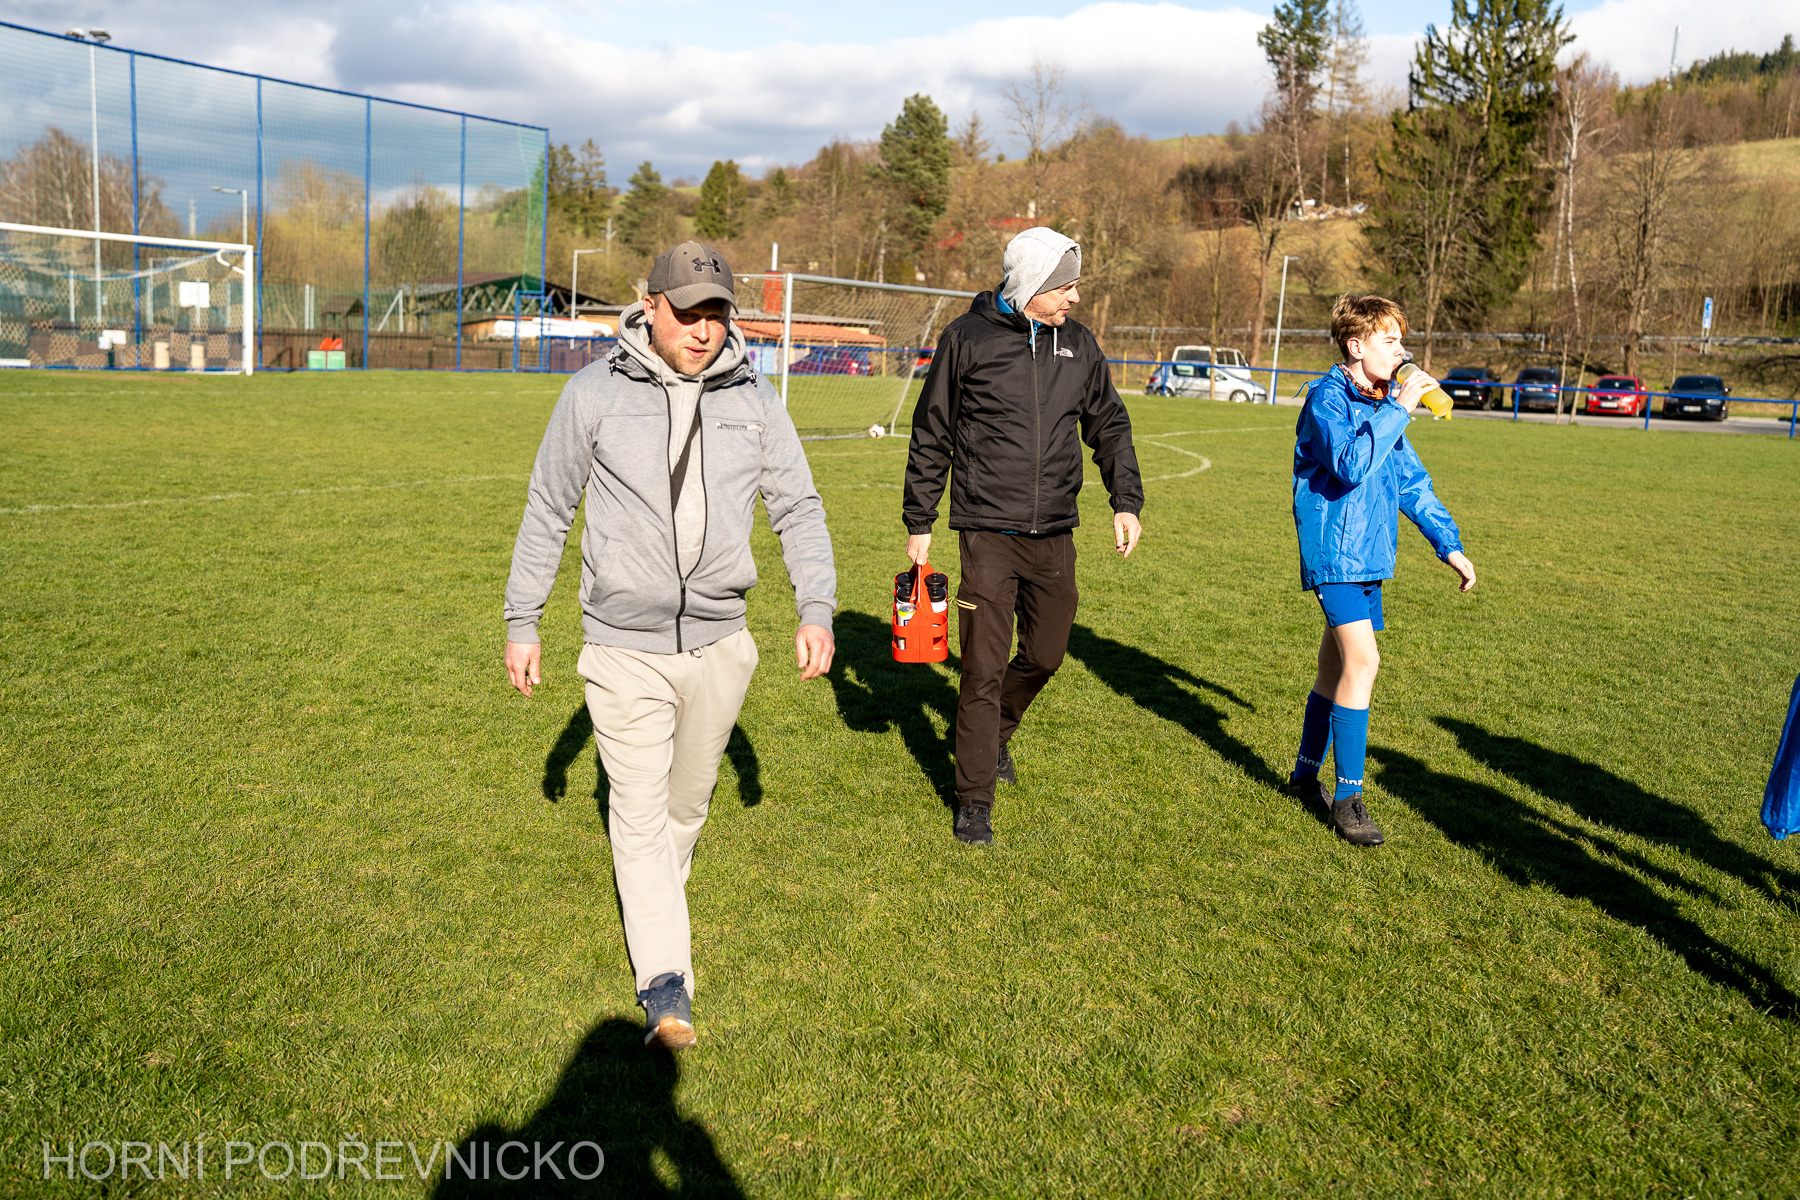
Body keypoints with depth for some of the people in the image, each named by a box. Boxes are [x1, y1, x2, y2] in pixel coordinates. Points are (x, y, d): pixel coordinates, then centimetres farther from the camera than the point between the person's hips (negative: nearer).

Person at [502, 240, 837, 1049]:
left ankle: (657, 892, 44)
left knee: (687, 799, 17)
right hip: (624, 647, -3)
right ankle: (664, 986, 1)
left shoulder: (753, 399, 1)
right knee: (638, 808, -4)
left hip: (719, 644, 3)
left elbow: (799, 509, 6)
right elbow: (547, 511, 2)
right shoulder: (595, 393, -6)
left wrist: (816, 609, -5)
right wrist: (522, 623, 3)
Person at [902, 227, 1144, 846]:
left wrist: (1126, 500, 5)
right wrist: (919, 521, 3)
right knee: (984, 668, -3)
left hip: (1054, 534, 5)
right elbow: (931, 435, 3)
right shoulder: (967, 339, -4)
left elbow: (1109, 426, 17)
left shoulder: (1078, 344, 8)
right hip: (988, 532, -4)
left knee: (1046, 653, 13)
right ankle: (975, 799, 10)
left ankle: (995, 732, 43)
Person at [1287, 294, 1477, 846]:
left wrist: (1448, 544, 17)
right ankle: (1348, 796, -9)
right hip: (1334, 550, -8)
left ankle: (1306, 772, 30)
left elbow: (1412, 481, 19)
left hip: (1367, 553, 9)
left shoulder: (1383, 405, 13)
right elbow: (1351, 465, -29)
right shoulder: (1327, 398, -11)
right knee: (1362, 660, -16)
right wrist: (1399, 410, -23)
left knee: (1337, 664, 15)